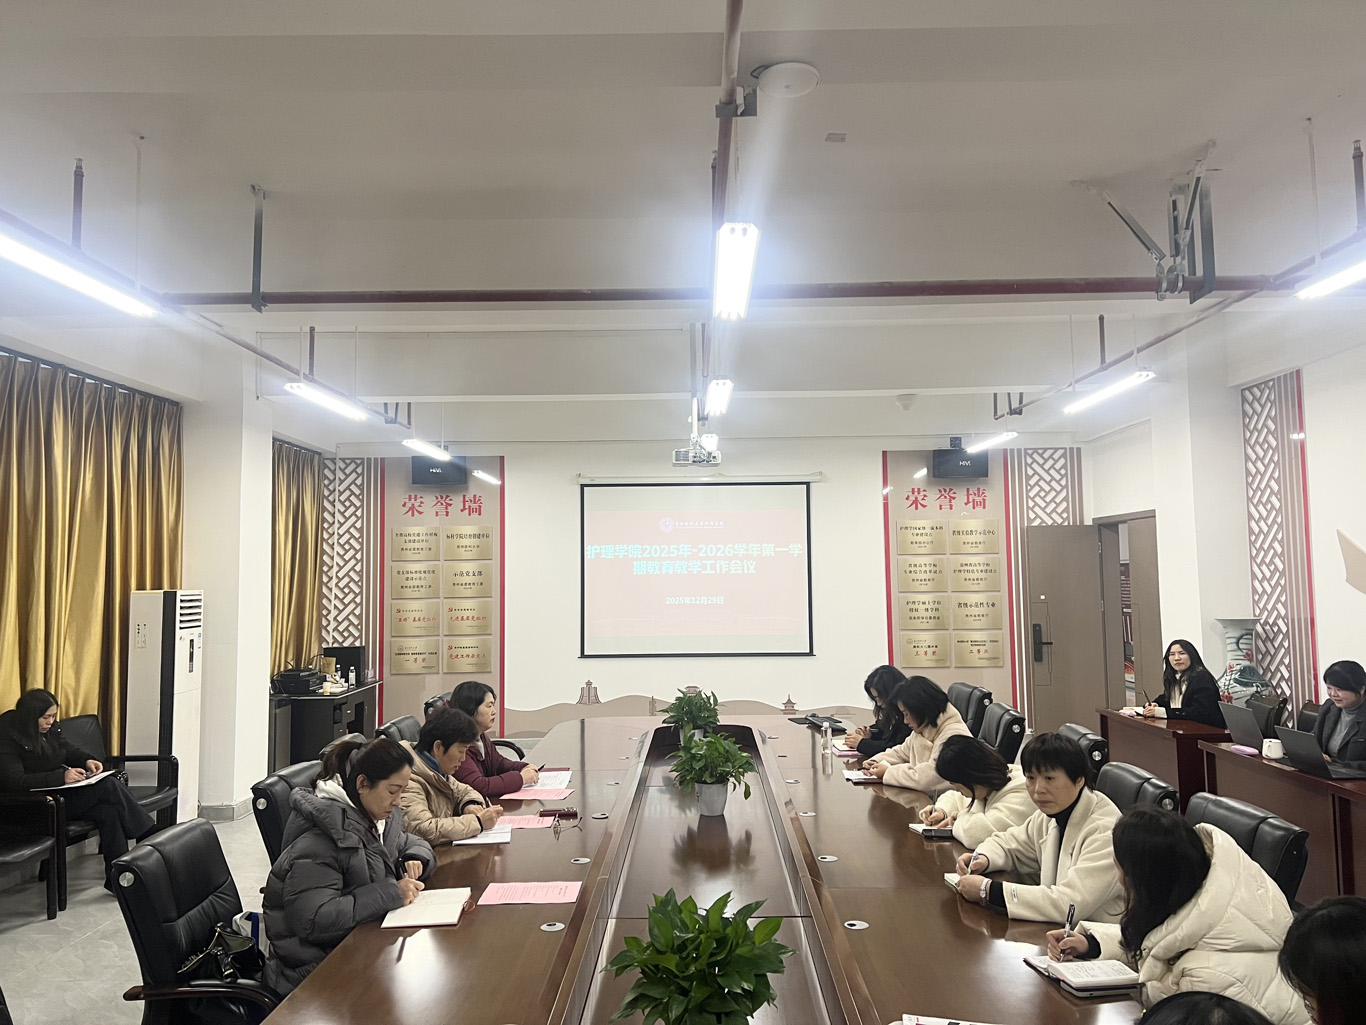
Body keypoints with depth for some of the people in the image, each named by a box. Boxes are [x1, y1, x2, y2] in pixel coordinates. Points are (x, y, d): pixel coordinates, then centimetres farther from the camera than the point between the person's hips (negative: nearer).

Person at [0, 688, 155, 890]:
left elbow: (70, 750, 22)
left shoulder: (50, 729, 8)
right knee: (109, 787, -26)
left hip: (63, 792, 7)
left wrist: (88, 760, -1)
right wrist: (61, 776, -31)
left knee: (108, 810, -25)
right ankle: (152, 837, -15)